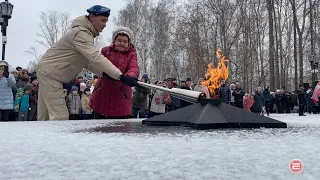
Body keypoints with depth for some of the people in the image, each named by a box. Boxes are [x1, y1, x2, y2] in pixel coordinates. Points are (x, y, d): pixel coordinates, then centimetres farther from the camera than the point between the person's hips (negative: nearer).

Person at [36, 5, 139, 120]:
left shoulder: (86, 33, 11)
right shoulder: (81, 33, -23)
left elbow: (87, 61, 8)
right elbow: (96, 58, -35)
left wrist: (103, 73, -8)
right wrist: (121, 76, -41)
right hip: (50, 73, -11)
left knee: (45, 116, 15)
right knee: (60, 117, -13)